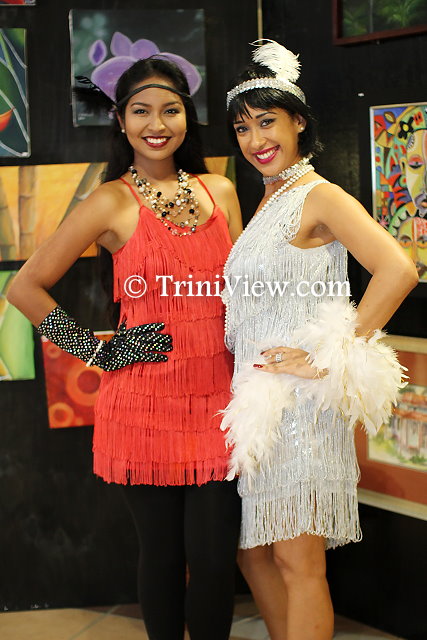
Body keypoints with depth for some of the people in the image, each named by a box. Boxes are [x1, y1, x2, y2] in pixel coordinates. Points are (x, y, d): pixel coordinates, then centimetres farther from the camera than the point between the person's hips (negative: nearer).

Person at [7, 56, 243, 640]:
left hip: (216, 397, 3)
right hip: (145, 404, -3)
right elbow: (25, 287, -1)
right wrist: (100, 351, -4)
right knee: (163, 553, 8)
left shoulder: (220, 191, 10)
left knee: (215, 557, 4)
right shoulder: (112, 203, -3)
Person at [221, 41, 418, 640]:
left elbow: (398, 270, -25)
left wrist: (328, 359, -22)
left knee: (298, 561, -2)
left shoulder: (320, 197, -11)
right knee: (254, 550, 15)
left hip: (301, 402, -9)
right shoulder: (268, 202, 16)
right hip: (258, 396, 9)